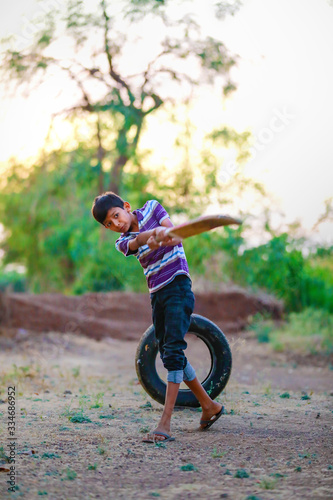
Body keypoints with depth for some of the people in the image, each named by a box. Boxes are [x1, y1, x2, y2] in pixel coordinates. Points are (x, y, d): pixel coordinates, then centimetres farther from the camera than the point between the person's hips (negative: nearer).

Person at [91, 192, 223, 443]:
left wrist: (163, 235, -35)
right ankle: (209, 406, 28)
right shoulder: (124, 242, 6)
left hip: (178, 287, -6)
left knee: (173, 351, -16)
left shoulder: (151, 208, 2)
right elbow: (139, 240, -18)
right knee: (170, 354, 11)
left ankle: (165, 423, -22)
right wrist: (155, 235, -41)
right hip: (157, 295, 6)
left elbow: (175, 236, -12)